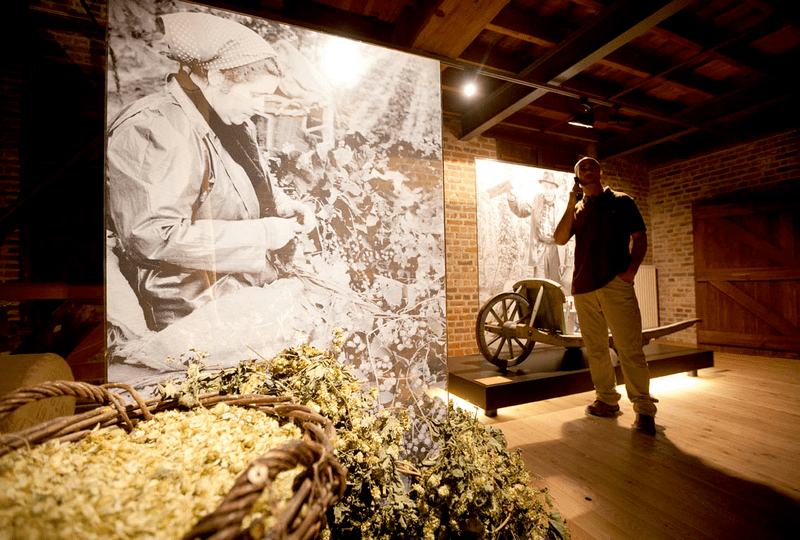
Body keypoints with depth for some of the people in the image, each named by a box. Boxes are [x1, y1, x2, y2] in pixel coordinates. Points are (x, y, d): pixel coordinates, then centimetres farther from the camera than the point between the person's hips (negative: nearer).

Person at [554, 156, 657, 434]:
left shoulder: (621, 201, 10)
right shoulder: (576, 209, 17)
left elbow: (640, 237, 6)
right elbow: (560, 239, 1)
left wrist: (631, 269, -10)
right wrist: (572, 205, -5)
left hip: (615, 284, -3)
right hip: (583, 287, 4)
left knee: (630, 348, -8)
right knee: (595, 349, 10)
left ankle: (644, 409, 4)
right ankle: (607, 400, 24)